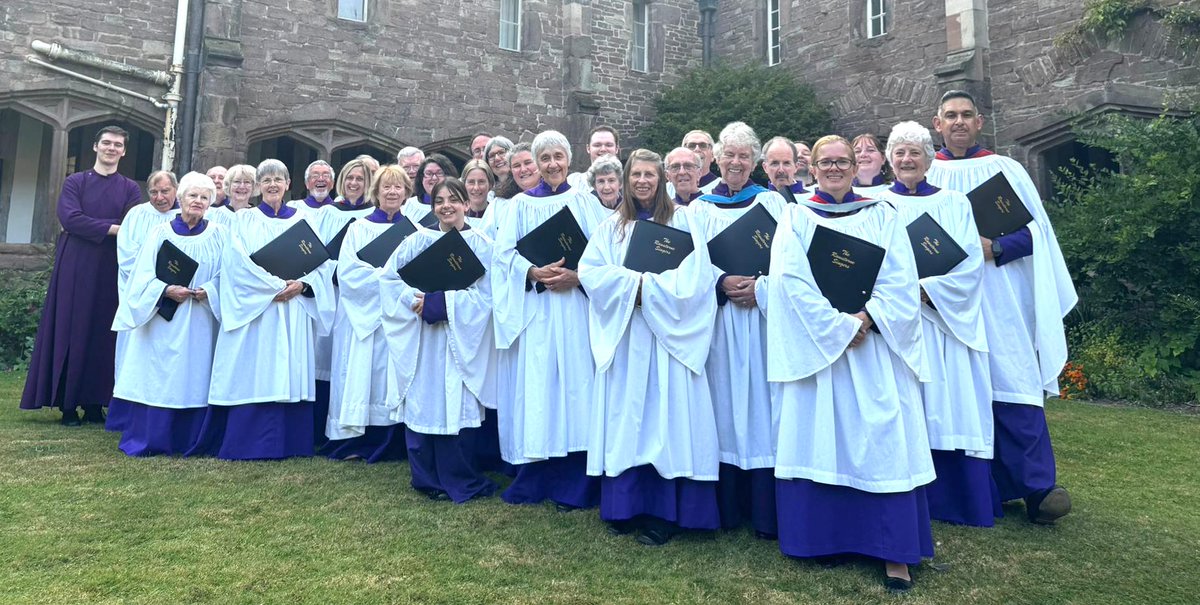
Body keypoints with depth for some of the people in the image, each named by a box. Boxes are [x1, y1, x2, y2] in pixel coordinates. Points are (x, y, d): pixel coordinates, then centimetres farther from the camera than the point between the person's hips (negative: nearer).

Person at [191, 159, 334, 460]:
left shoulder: (304, 219, 12)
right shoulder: (245, 220, 7)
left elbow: (321, 262, 6)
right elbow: (239, 263, -5)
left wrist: (302, 284, -13)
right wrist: (275, 286, -15)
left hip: (295, 311, 2)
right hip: (254, 310, -2)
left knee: (290, 376, 2)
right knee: (253, 376, -4)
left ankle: (289, 443, 8)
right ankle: (248, 444, 3)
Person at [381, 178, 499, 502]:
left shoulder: (481, 244, 1)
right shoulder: (418, 240, 7)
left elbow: (484, 293, -8)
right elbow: (388, 277, 4)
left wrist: (442, 301, -15)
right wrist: (415, 299, -12)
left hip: (460, 339, -2)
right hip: (421, 339, 2)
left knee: (456, 405, 0)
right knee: (421, 402, 4)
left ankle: (459, 481, 15)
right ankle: (427, 478, 19)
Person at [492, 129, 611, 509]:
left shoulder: (585, 202, 10)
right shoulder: (520, 205, 12)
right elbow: (503, 254, 2)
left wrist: (577, 276, -16)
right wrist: (534, 273, -15)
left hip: (576, 308, -1)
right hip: (534, 310, 1)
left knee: (575, 386, -2)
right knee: (535, 390, 1)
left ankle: (574, 486, 6)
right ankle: (532, 480, 12)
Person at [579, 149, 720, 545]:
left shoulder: (681, 222, 3)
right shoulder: (612, 226, 12)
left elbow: (690, 278, -8)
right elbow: (589, 270, 1)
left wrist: (648, 287, -13)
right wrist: (632, 283, -12)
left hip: (666, 334, -3)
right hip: (623, 336, 3)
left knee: (663, 416, -3)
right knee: (625, 416, 5)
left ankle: (662, 513, 3)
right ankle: (625, 505, 13)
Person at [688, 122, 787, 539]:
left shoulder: (771, 203, 7)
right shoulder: (700, 207, 11)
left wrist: (760, 288, -15)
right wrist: (722, 285, -14)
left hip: (764, 315, -1)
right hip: (719, 319, 1)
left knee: (762, 403, -2)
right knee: (724, 405, 3)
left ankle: (766, 512, 7)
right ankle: (729, 506, 15)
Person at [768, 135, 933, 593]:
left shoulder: (881, 216, 11)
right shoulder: (795, 219, 7)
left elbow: (900, 281, 1)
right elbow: (791, 282, -7)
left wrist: (866, 317, -15)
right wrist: (837, 325, -15)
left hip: (875, 343, 1)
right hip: (815, 344, 0)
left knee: (882, 438, -4)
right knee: (817, 437, 0)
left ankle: (895, 550, 2)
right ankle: (818, 537, 11)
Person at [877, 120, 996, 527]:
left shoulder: (954, 204, 10)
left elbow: (971, 261, 1)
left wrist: (929, 288, -14)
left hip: (946, 319, 1)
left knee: (951, 401, 0)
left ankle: (960, 500, 11)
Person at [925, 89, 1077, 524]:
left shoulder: (1005, 170, 7)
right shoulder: (923, 175, 10)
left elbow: (1035, 229, 2)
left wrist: (994, 249, -15)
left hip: (999, 297, -1)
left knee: (1013, 386, -8)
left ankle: (1038, 488, -3)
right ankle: (998, 485, 13)